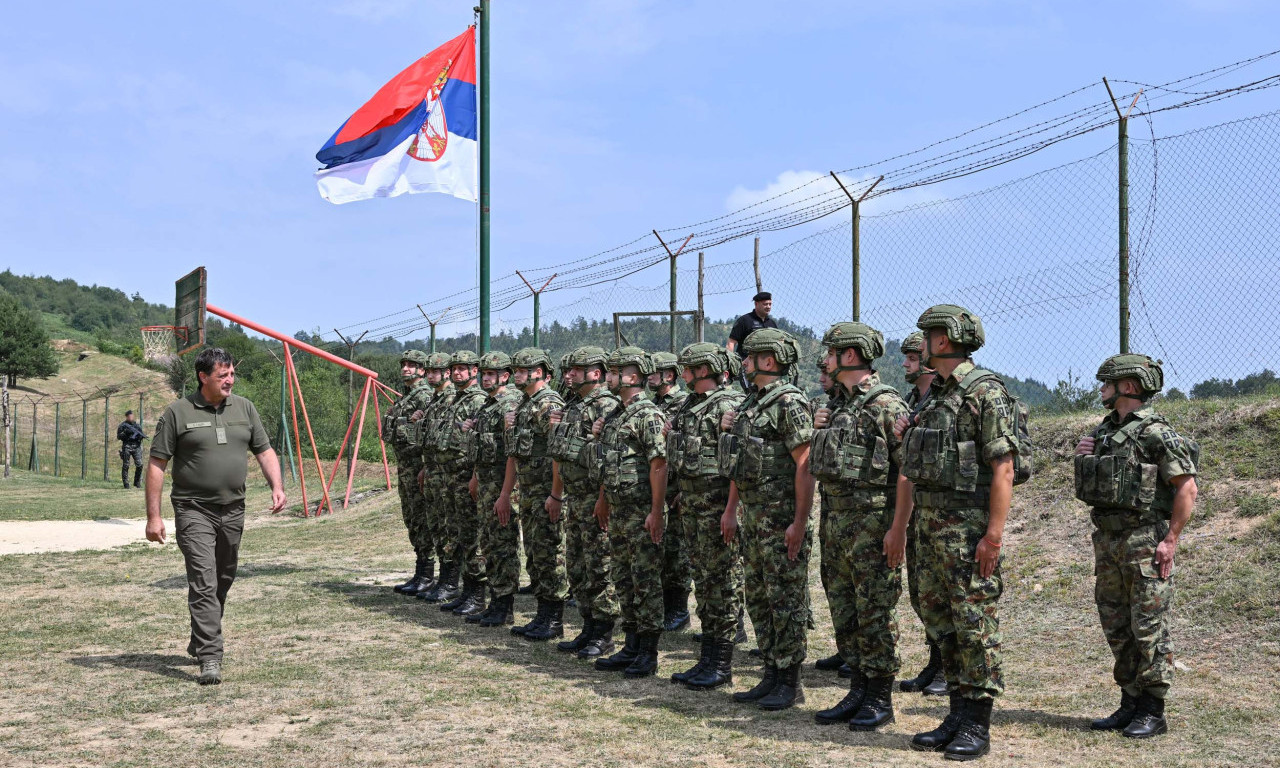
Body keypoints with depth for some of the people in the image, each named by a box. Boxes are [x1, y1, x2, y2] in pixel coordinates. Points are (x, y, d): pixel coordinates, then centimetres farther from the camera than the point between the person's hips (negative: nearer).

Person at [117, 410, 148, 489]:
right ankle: (126, 484, 3)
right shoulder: (122, 425, 4)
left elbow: (141, 434, 16)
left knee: (139, 465, -6)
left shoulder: (137, 425, 14)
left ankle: (137, 482, 6)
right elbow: (118, 437, 0)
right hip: (127, 447, -2)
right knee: (125, 466, -2)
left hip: (136, 447, 2)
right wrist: (125, 432, -15)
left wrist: (142, 436, -7)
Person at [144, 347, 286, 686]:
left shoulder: (244, 408, 8)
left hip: (233, 511, 5)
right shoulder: (178, 413, -5)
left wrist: (276, 487, -5)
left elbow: (264, 452, 13)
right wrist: (153, 516, -9)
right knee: (203, 584, -13)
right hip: (194, 510, -5)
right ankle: (210, 658, -14)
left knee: (223, 582, 15)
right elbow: (157, 464, -4)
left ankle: (200, 642, 34)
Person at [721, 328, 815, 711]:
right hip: (753, 518, 10)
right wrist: (732, 508, 20)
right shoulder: (752, 403, 15)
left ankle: (790, 682, 4)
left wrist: (799, 522, -22)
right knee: (758, 598, 13)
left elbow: (804, 465, -19)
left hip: (782, 520, -10)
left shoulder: (789, 402, -14)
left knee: (786, 600, -3)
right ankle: (772, 674, 21)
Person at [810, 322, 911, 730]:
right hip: (835, 519, 9)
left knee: (875, 611, -2)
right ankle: (858, 690, 21)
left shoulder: (886, 404, -11)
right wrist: (818, 431, 6)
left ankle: (880, 699, 6)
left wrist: (898, 525, -18)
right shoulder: (837, 405, 15)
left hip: (871, 520, -9)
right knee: (844, 609, 12)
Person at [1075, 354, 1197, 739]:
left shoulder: (1155, 431, -12)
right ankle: (1130, 704, 21)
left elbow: (1187, 489, -14)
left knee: (1149, 628, -3)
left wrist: (1170, 541, -16)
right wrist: (1085, 456, 4)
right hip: (1106, 539, 9)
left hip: (1145, 541, -8)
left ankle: (1153, 712, 4)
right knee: (1116, 628, 12)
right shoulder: (1105, 431, 13)